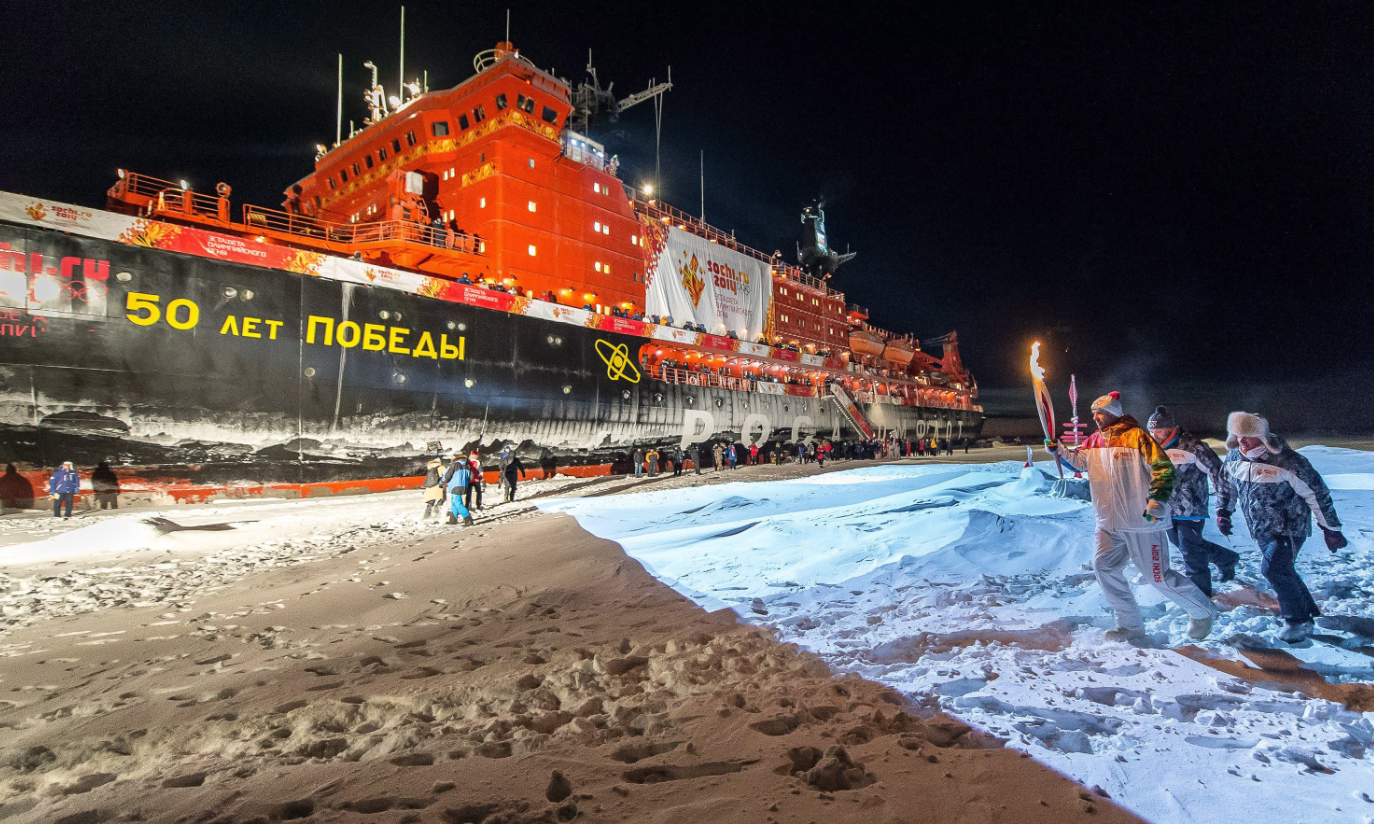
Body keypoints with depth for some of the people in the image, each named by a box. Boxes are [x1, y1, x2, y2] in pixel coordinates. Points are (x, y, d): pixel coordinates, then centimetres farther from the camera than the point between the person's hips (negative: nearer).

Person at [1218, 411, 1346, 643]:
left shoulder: (1286, 460, -22)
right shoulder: (1235, 457, -5)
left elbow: (1317, 493, -14)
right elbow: (1227, 485, 14)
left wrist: (1331, 528, -9)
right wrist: (1223, 512, 10)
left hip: (1289, 527, -6)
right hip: (1261, 529, 6)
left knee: (1274, 568, -18)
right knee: (1281, 571, 13)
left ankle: (1298, 621, -1)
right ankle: (1309, 611, 33)